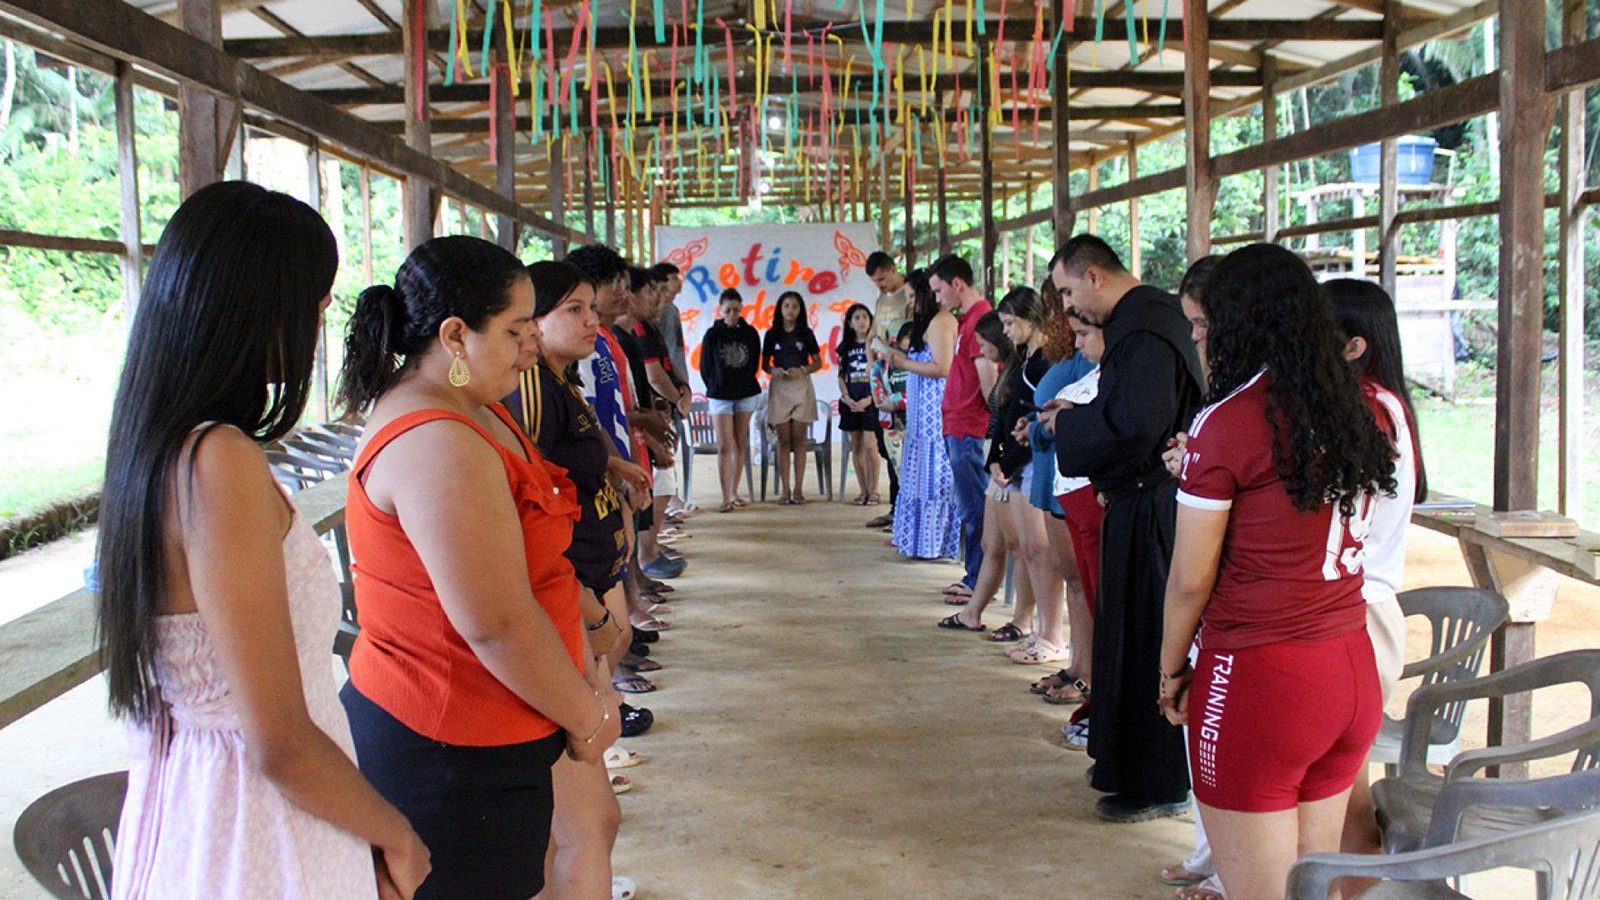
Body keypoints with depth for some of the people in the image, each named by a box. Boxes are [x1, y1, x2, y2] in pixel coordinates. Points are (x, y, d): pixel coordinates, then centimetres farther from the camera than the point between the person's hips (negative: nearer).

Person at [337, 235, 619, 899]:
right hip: (448, 752, -10)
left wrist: (588, 677, 8)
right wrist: (586, 718, -11)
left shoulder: (479, 414, 10)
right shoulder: (437, 446, -23)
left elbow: (539, 567, 14)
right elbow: (498, 624, -25)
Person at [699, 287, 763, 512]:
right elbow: (705, 367, 3)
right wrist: (715, 388, 7)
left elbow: (754, 363, 12)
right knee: (725, 446, -8)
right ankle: (726, 497, -9)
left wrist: (744, 384, 9)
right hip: (720, 396, -2)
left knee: (741, 445, 7)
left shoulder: (750, 333, 2)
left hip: (746, 394, 3)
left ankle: (734, 492, 17)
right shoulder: (713, 334, -3)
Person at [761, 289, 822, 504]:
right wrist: (773, 371, -12)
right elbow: (764, 363, 9)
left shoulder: (806, 334, 5)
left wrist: (802, 370, -10)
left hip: (801, 386, 0)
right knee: (783, 440, -1)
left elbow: (818, 362, 8)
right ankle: (785, 490, 0)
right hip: (779, 388, 0)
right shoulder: (772, 335, 6)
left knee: (798, 439, -1)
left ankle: (798, 489, 1)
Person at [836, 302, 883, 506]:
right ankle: (863, 491, 10)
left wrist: (869, 399, -14)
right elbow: (841, 376, 11)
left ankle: (874, 492, -3)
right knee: (856, 446, 5)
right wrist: (846, 397, -5)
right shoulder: (845, 347, 12)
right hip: (851, 401, 4)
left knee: (870, 446, -9)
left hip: (870, 400, -4)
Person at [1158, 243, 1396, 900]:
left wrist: (1171, 671, 5)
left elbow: (1191, 580, -10)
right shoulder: (1356, 414, 5)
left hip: (1260, 678, -7)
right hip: (1353, 673, 7)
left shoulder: (1228, 423, -13)